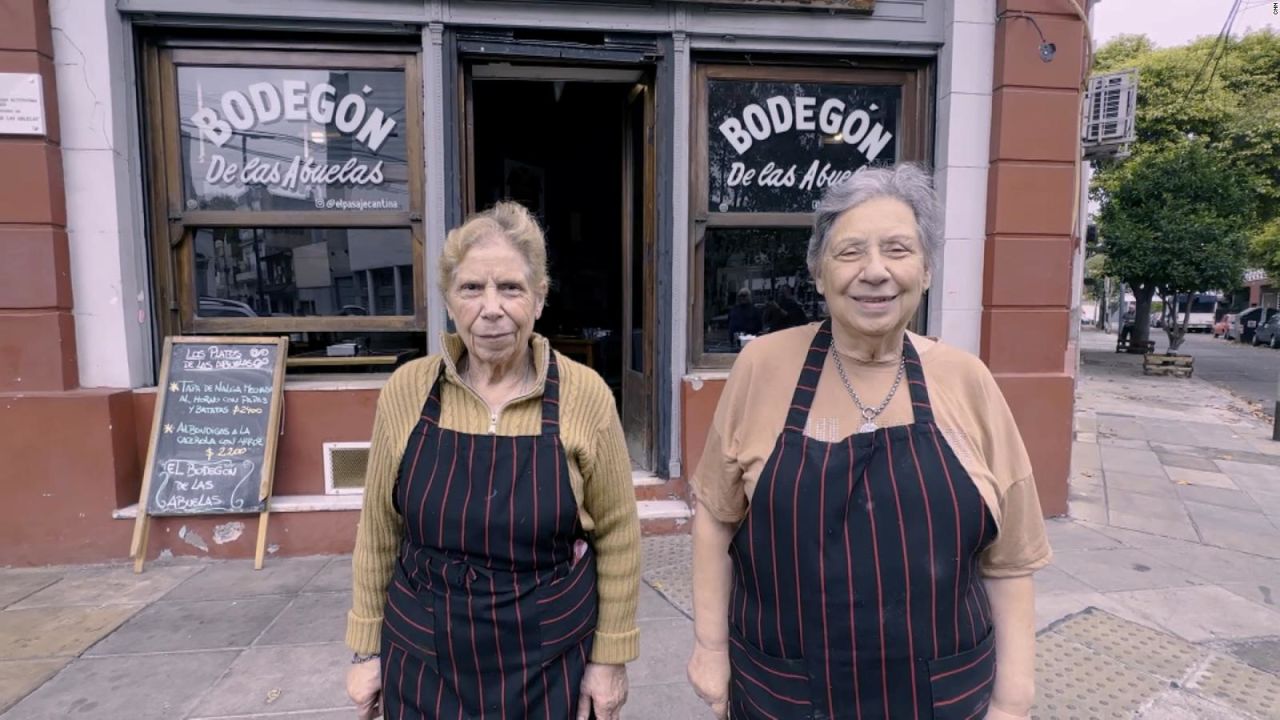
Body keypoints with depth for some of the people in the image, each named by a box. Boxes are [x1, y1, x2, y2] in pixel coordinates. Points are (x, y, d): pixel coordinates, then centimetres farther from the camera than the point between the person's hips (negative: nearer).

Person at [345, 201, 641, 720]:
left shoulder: (584, 396, -13)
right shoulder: (407, 391, -8)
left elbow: (616, 535, -5)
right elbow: (378, 532, 2)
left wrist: (609, 657, -2)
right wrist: (367, 648, 6)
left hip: (550, 666, -1)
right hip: (424, 663, 2)